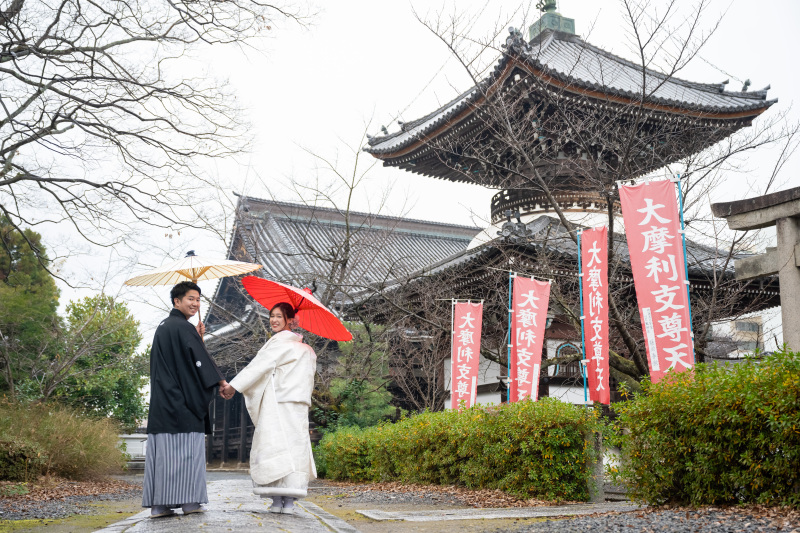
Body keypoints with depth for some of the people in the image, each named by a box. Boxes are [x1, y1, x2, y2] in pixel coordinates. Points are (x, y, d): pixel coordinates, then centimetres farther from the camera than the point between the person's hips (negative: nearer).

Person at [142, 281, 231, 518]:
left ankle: (159, 504, 3)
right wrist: (221, 381, -11)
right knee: (187, 449, -4)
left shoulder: (163, 327, 19)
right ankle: (189, 500, -3)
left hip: (162, 400, 9)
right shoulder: (183, 327, -10)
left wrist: (196, 337, 16)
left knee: (163, 450, 4)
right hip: (183, 400, -8)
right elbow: (200, 358, -15)